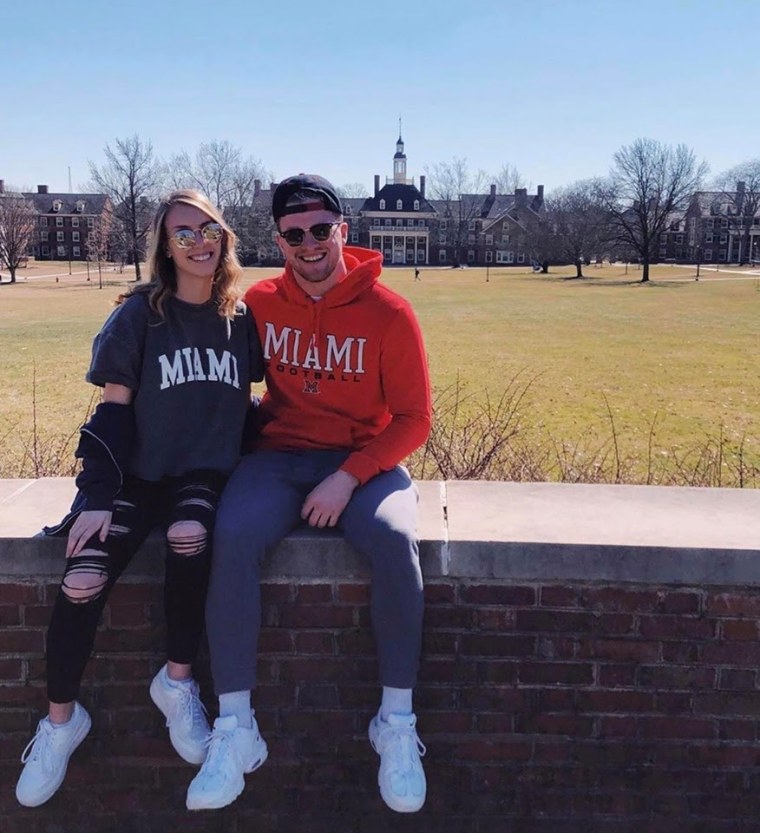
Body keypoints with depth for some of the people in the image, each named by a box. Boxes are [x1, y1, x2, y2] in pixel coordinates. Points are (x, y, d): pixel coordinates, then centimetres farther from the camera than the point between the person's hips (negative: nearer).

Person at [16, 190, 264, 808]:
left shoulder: (242, 317, 7)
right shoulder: (139, 314, 0)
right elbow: (113, 410, -2)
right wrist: (98, 496, -12)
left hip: (208, 473, 1)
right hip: (139, 474, 0)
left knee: (190, 536, -35)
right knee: (82, 582, -23)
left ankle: (177, 682, -11)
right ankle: (61, 719, 5)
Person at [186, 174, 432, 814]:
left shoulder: (388, 312, -4)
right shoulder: (260, 303, 5)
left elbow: (413, 418, -5)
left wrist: (350, 477, -17)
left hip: (364, 461, -2)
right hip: (279, 456, 2)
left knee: (395, 539, -32)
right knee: (234, 535, -28)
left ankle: (397, 723, -16)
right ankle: (236, 728, -19)